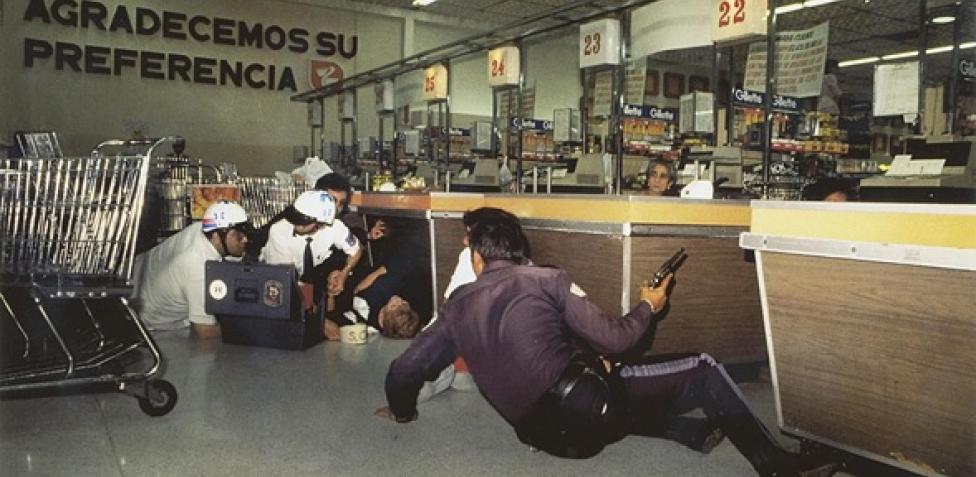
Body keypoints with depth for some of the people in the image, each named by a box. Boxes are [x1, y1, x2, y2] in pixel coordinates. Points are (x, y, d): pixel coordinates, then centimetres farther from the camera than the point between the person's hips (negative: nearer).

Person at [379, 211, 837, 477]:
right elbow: (611, 339, -6)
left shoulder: (457, 306, 10)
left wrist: (402, 412, 31)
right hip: (584, 397, -5)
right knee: (703, 370, 8)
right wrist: (648, 307, 13)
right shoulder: (546, 279, -3)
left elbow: (404, 369, 10)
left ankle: (698, 434, 31)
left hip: (543, 432, 6)